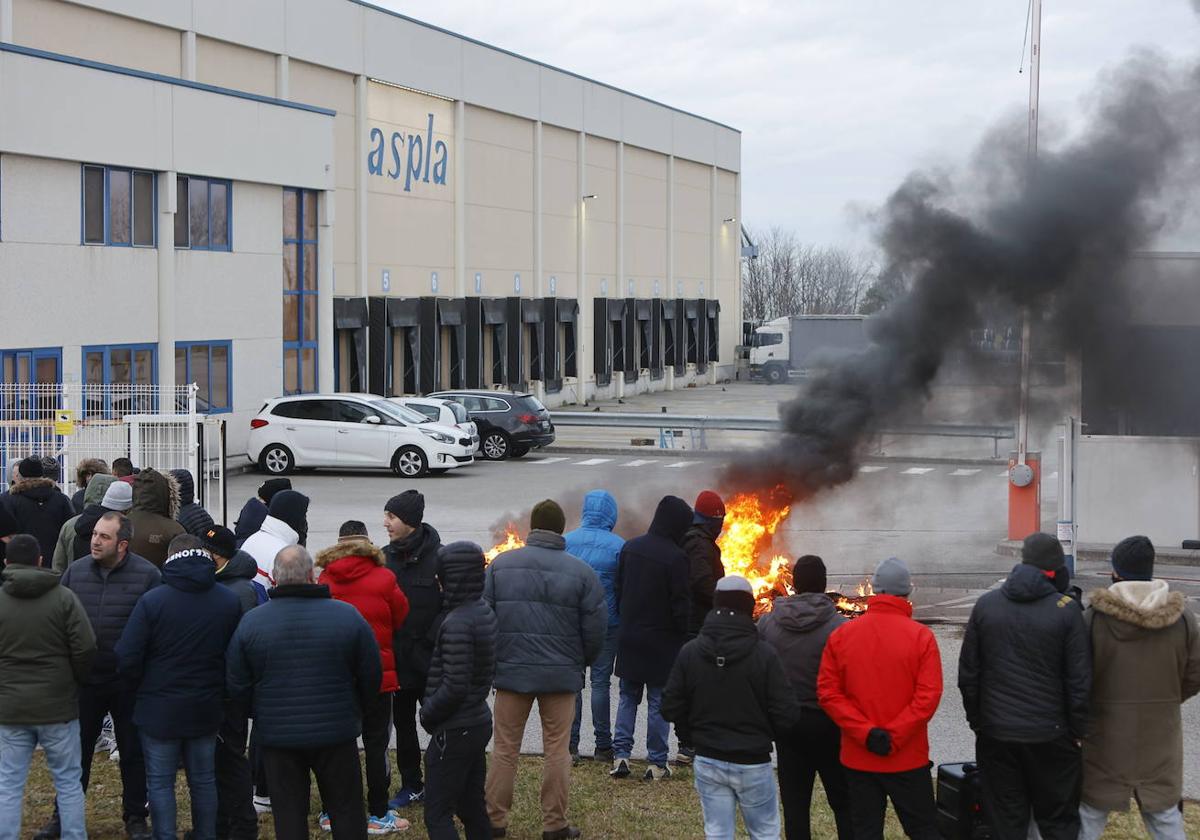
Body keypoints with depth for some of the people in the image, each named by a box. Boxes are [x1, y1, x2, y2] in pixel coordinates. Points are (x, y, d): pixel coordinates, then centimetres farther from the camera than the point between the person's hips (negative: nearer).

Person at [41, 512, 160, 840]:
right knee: (77, 749, 14)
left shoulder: (147, 575, -11)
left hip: (129, 682, -3)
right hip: (85, 679, 3)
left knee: (133, 751, 11)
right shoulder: (76, 571, 0)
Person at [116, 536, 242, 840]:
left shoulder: (152, 600, -14)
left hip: (160, 711, -4)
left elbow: (126, 658, -13)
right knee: (204, 780, 16)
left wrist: (143, 688, 4)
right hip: (206, 710, 4)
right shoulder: (229, 601, -2)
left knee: (160, 782, 6)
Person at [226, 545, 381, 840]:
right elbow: (372, 675, -3)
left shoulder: (250, 622, -8)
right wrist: (354, 710, 16)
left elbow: (236, 685, -1)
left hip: (277, 735, 1)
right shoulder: (347, 616, -10)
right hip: (336, 733, 0)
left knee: (288, 814, 10)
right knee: (346, 810, 12)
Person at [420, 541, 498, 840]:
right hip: (480, 722, 9)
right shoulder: (485, 612, 6)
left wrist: (427, 713, -9)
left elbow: (454, 687, -25)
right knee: (472, 807, 17)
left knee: (437, 815, -2)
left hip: (454, 731, -9)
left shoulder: (457, 623, -23)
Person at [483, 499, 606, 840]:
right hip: (561, 673, -1)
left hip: (511, 671, 1)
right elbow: (596, 626, -4)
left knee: (505, 748, 10)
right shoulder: (581, 571, -5)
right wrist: (583, 662, 14)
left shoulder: (500, 565, -1)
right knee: (557, 749, 8)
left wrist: (491, 660, 13)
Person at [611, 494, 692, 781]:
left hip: (629, 636, 5)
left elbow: (619, 589, 10)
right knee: (658, 702, 3)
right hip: (662, 640, -5)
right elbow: (681, 604, -14)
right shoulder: (675, 557, -16)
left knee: (628, 698, 14)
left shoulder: (630, 548, 3)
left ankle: (621, 755, 7)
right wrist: (683, 637, -2)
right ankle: (657, 763, 6)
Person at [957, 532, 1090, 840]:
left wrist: (976, 720, 14)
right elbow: (1079, 680, -7)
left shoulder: (985, 604, 2)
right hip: (1050, 734, -2)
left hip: (995, 733, 3)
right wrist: (1078, 731, 2)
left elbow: (968, 673, 5)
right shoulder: (1066, 609, -8)